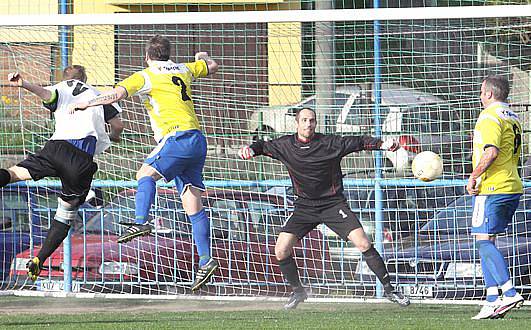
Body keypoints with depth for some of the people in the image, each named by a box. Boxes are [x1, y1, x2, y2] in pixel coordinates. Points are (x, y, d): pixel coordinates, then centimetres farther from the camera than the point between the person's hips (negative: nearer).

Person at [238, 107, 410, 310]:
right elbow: (265, 147, 13)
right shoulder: (286, 145, 0)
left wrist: (382, 144, -26)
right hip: (304, 207, 3)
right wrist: (250, 149, -10)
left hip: (333, 203, -3)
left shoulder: (329, 143, -10)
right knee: (281, 250, -8)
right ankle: (297, 291, 16)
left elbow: (359, 142, -10)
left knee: (363, 243, -17)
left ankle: (389, 289, -6)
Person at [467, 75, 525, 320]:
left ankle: (509, 293, -19)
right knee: (487, 243, 11)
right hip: (512, 187, 9)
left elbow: (491, 153, -25)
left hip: (491, 189, -9)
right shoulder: (513, 119, 18)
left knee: (484, 241, -9)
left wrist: (473, 177, -16)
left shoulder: (490, 118, -11)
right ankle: (492, 301, 7)